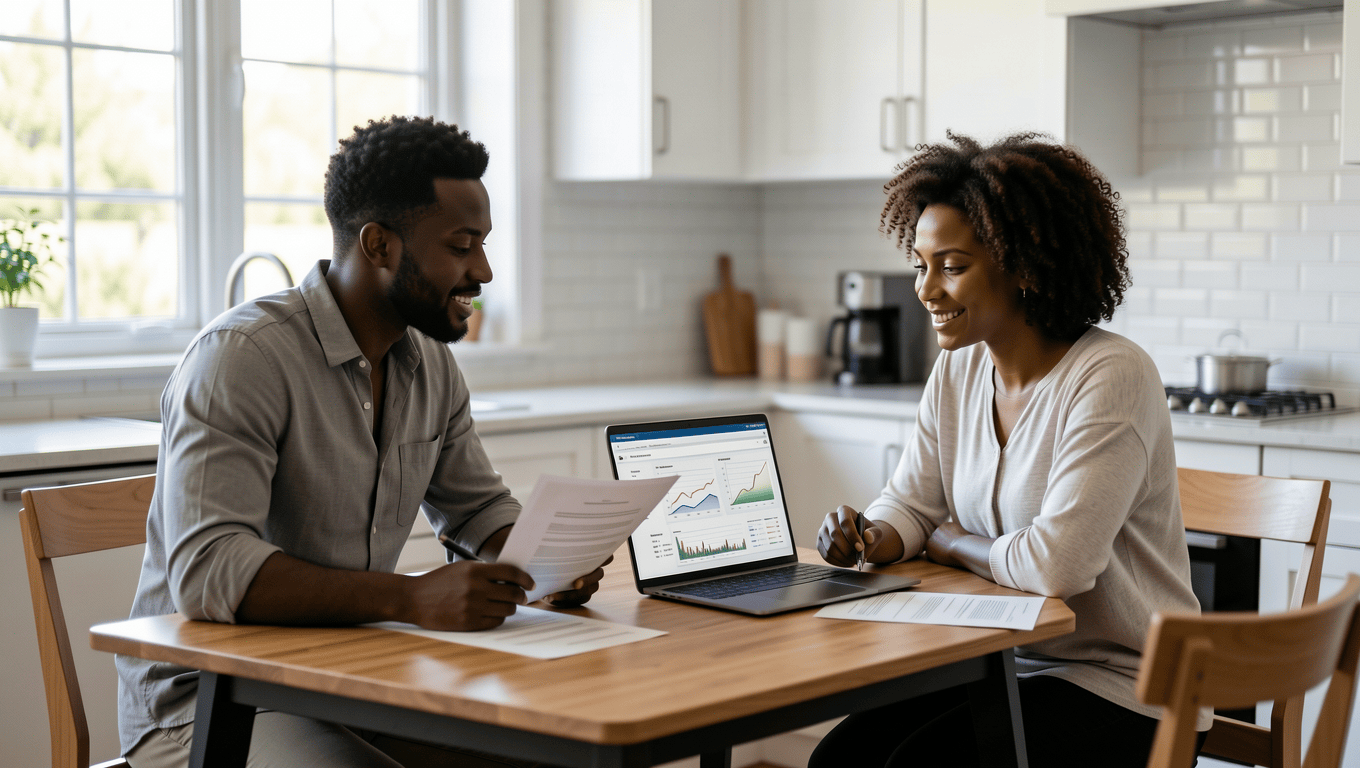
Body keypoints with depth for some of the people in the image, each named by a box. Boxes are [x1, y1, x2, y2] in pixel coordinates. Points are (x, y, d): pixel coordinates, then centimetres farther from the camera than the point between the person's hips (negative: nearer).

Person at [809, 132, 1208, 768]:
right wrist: (870, 539, -15)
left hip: (1123, 692, -7)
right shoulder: (957, 371, 5)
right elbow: (909, 506, 10)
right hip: (1006, 665, 7)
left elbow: (1057, 563, -28)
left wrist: (949, 543, -9)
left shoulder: (1111, 378, -20)